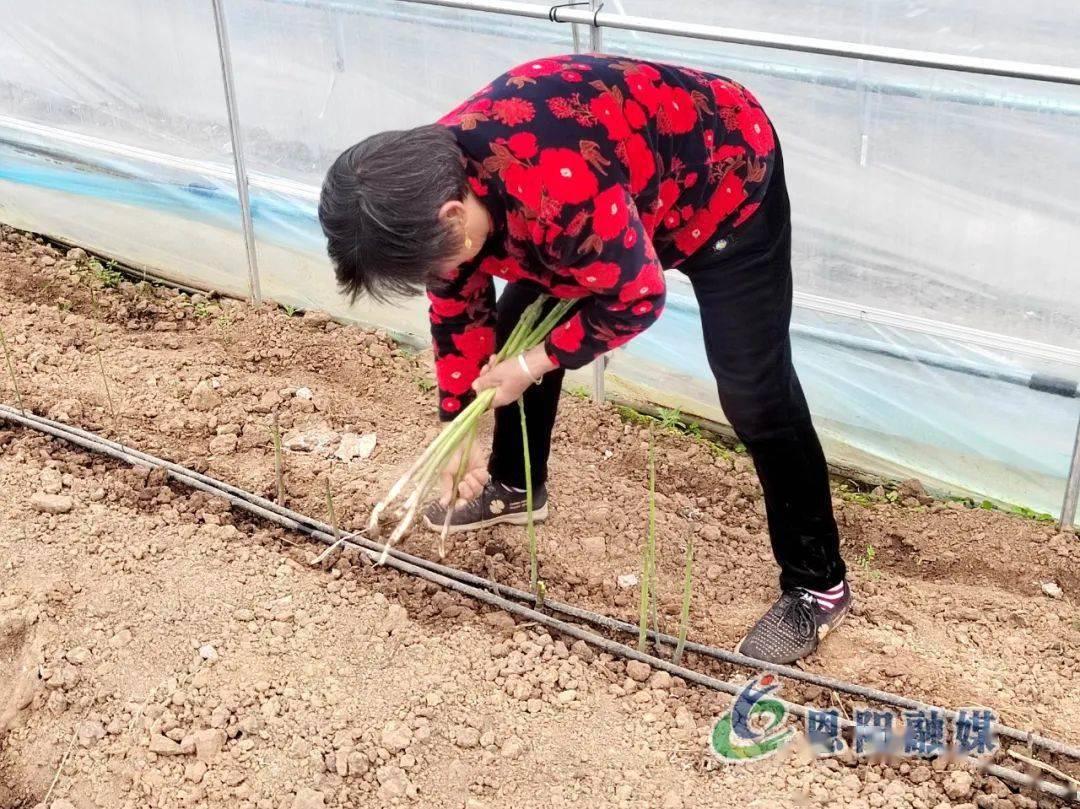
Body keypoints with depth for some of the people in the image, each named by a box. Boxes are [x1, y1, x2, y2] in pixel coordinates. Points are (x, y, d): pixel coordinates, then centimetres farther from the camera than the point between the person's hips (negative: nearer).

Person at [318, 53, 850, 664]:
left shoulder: (563, 194, -43)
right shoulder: (433, 181, -16)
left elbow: (638, 300, -26)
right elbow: (458, 308, 0)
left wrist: (537, 364, -15)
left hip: (724, 178, -7)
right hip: (612, 162, 8)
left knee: (754, 394, -12)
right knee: (517, 327, 10)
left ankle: (818, 587, 1)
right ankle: (514, 488, 33)